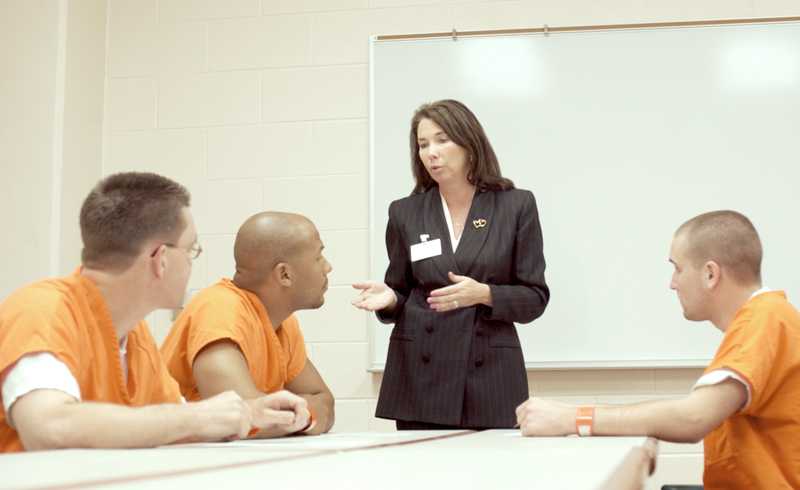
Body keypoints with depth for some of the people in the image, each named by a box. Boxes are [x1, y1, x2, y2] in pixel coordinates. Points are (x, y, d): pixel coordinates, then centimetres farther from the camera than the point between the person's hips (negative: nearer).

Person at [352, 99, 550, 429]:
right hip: (419, 376, 2)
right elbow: (403, 294, 12)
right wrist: (389, 298, -11)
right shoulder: (405, 212, 6)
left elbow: (535, 297, 0)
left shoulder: (516, 205, 0)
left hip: (489, 374, -1)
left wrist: (484, 294, -18)